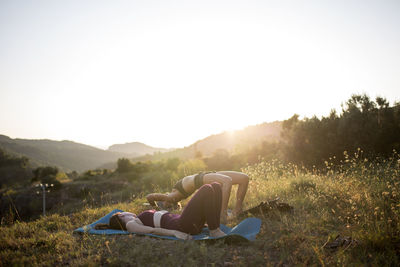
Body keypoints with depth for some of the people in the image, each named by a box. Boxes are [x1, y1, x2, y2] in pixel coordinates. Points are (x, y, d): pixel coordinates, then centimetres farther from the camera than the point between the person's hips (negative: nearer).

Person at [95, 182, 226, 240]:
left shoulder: (138, 220, 31)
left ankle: (215, 228, -6)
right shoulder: (130, 225, 5)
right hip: (182, 225, -9)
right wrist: (174, 232, -29)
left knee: (216, 186, -1)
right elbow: (152, 230, -13)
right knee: (206, 189, -22)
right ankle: (214, 231, -16)